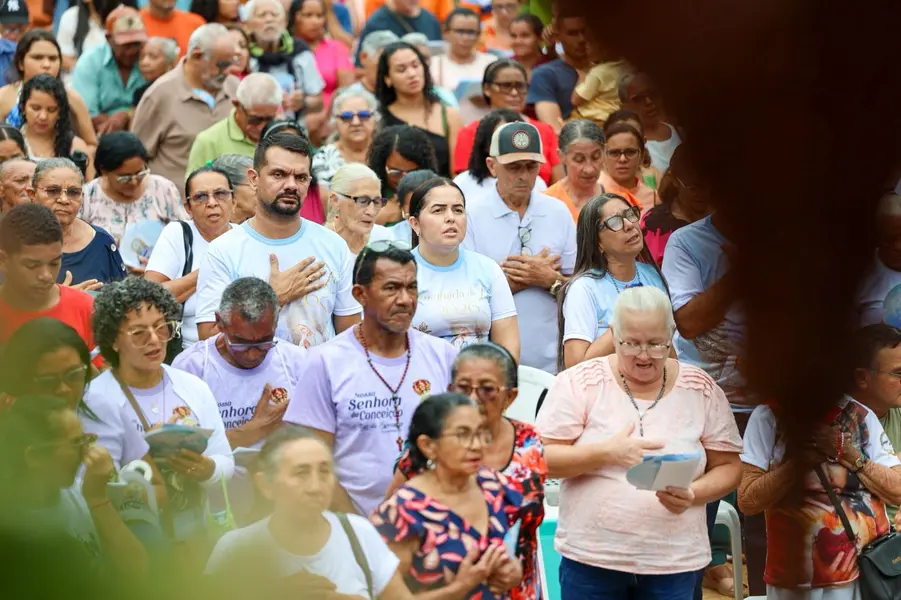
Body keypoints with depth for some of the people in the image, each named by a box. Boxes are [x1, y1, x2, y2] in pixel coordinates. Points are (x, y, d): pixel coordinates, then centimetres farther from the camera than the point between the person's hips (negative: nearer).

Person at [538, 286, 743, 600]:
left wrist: (693, 494, -13)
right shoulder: (580, 383, -2)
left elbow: (728, 467, 8)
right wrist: (607, 453, -18)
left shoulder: (701, 390, 4)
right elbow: (540, 459, -5)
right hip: (590, 558, -1)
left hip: (674, 562, 1)